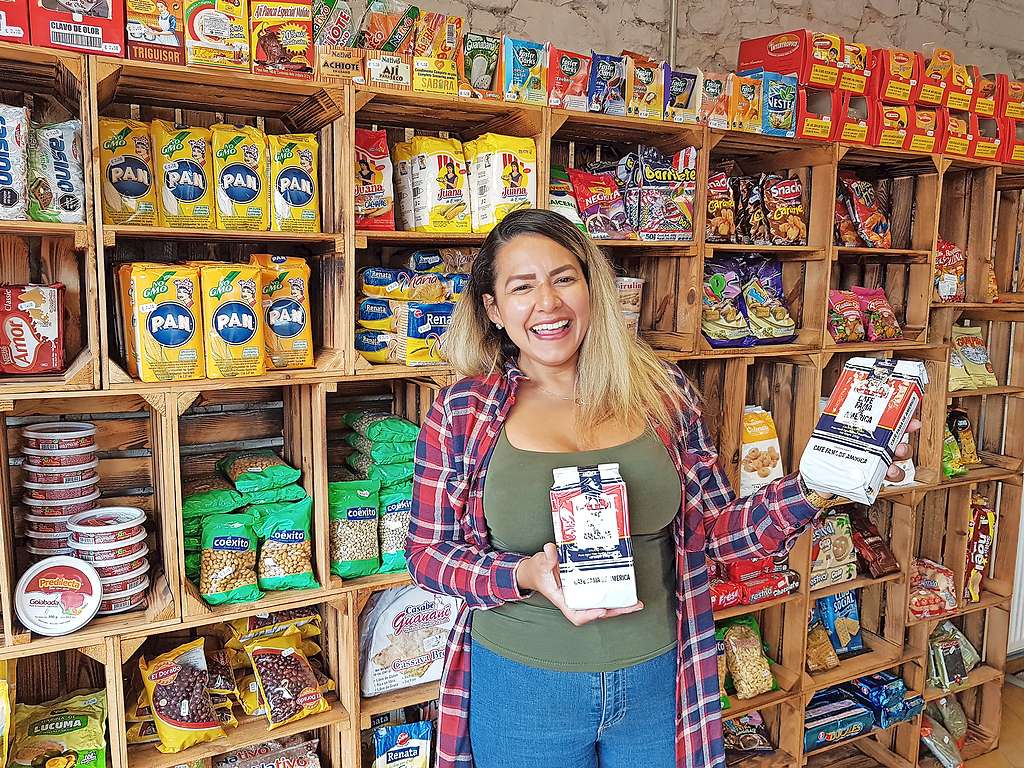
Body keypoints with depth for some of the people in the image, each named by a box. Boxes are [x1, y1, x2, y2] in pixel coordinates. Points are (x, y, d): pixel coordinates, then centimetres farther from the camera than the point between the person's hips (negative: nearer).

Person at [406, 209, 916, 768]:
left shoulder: (661, 391, -4)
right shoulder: (461, 413, -9)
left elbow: (717, 529, 1)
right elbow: (427, 552, -4)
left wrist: (813, 490, -14)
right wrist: (524, 576, -20)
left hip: (654, 679, 2)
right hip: (522, 687, -1)